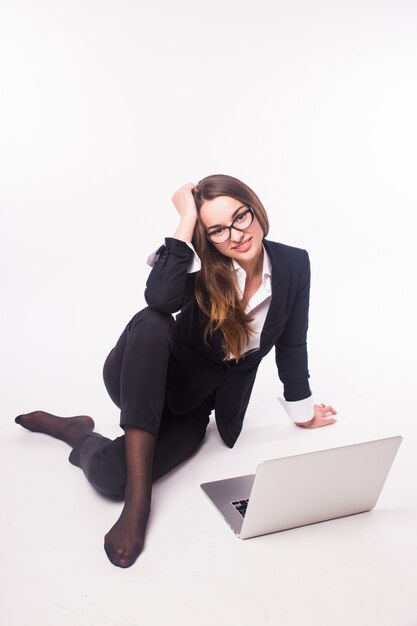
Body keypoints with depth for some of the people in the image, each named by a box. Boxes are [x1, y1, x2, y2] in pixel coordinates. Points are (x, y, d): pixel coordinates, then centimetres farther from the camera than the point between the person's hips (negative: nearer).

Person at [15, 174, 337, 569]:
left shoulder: (294, 265, -8)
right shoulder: (203, 267, -15)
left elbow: (292, 344, 4)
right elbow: (160, 297, -38)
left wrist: (303, 411, 14)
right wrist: (187, 220, -31)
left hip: (194, 406, 0)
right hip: (148, 384, 0)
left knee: (110, 475, -30)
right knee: (151, 322, -39)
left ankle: (77, 433, 5)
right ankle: (140, 498, -31)